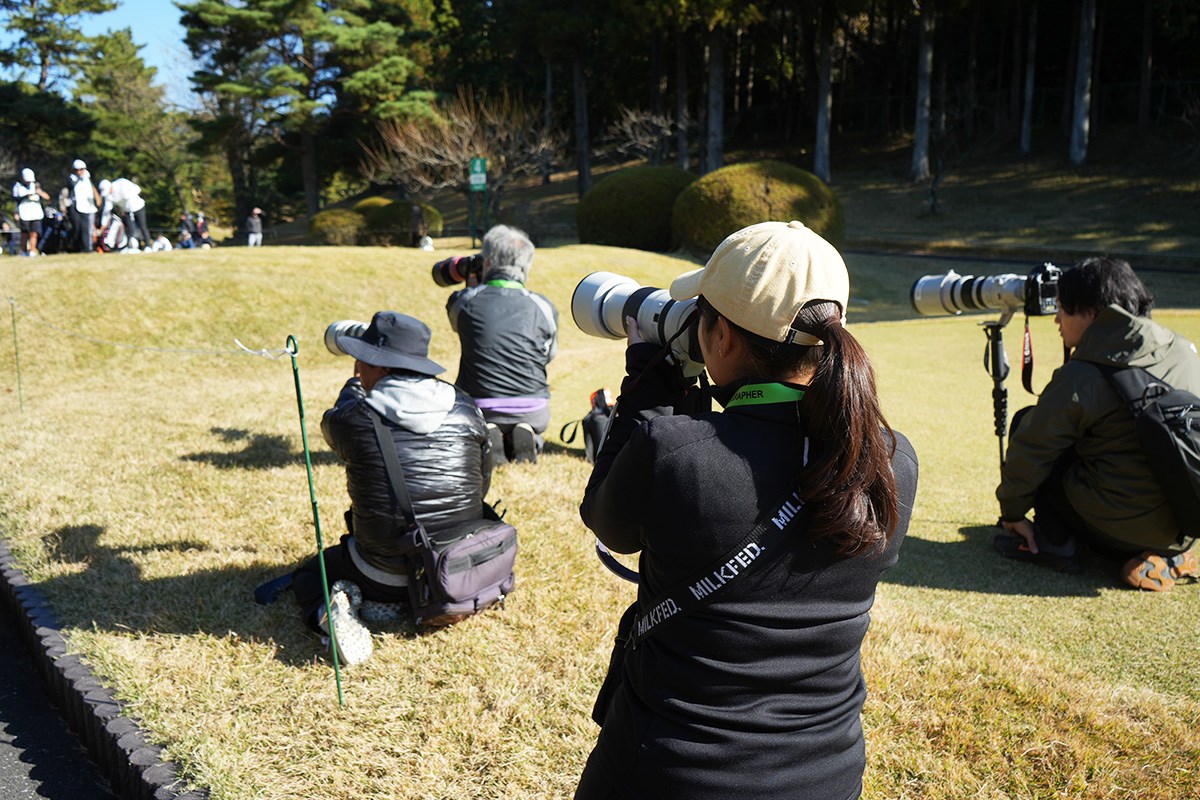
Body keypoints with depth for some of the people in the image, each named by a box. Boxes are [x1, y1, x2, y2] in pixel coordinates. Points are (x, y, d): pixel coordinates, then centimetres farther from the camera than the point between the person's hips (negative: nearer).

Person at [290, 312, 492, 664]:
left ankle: (333, 610, -6)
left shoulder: (354, 417, -16)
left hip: (386, 577, -3)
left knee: (308, 574, 26)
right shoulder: (465, 408, -5)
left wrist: (354, 385, 30)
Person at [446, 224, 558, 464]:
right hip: (532, 412, 1)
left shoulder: (464, 300, -6)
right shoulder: (544, 307, -4)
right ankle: (526, 438, 0)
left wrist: (471, 286, 36)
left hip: (479, 409, -1)